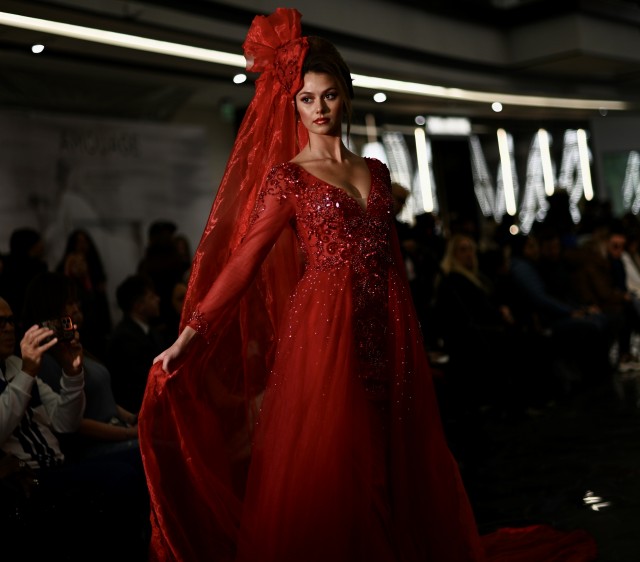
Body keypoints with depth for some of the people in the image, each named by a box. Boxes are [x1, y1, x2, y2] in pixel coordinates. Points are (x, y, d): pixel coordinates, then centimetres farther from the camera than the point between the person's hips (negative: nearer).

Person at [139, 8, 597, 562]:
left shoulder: (376, 172, 15)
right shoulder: (287, 175, 1)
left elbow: (392, 259, 16)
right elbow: (245, 258, -7)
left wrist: (409, 339, 11)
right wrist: (190, 335, -16)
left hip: (386, 334, 5)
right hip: (323, 330, -4)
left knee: (391, 464, 10)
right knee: (322, 475, -1)